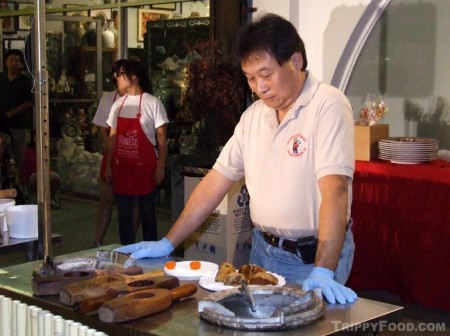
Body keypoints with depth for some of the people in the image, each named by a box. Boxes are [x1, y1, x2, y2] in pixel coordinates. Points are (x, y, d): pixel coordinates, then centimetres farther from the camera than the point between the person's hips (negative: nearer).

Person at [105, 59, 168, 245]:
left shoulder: (152, 103, -7)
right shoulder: (118, 104, 9)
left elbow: (161, 137, -6)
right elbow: (113, 137, 12)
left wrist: (160, 167, -11)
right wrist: (108, 165, 9)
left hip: (145, 167, -5)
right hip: (121, 167, 5)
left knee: (147, 213, 5)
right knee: (124, 214, 10)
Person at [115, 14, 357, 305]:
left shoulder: (328, 106, -16)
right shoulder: (254, 115, 6)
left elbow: (334, 189, -25)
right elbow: (216, 182, 7)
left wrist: (323, 272, -33)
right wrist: (168, 244, 4)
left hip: (311, 258, -6)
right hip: (263, 249, 6)